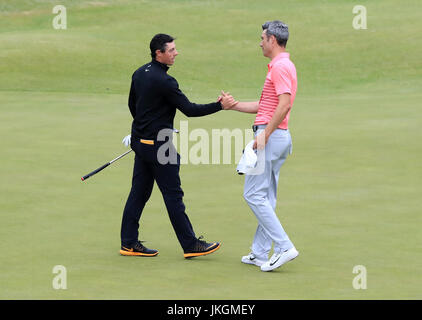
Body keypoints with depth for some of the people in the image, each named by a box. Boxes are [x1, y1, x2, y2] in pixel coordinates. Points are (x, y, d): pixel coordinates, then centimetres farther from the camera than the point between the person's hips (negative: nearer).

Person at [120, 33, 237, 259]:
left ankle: (128, 243, 13)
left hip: (140, 142, 9)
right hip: (158, 145, -9)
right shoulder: (164, 81, -20)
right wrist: (220, 106, -17)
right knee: (173, 195, -4)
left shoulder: (139, 74, 9)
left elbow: (132, 105, 21)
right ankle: (190, 245, 1)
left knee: (139, 191, 11)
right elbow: (189, 109, -19)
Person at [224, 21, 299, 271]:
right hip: (279, 137, 10)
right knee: (266, 198, 12)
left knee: (254, 194, -9)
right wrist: (233, 105, 28)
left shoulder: (280, 66, -14)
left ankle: (284, 247, -13)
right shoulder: (283, 65, 19)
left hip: (270, 136, -10)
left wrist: (265, 133, -24)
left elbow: (285, 104, -26)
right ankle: (260, 254, 15)